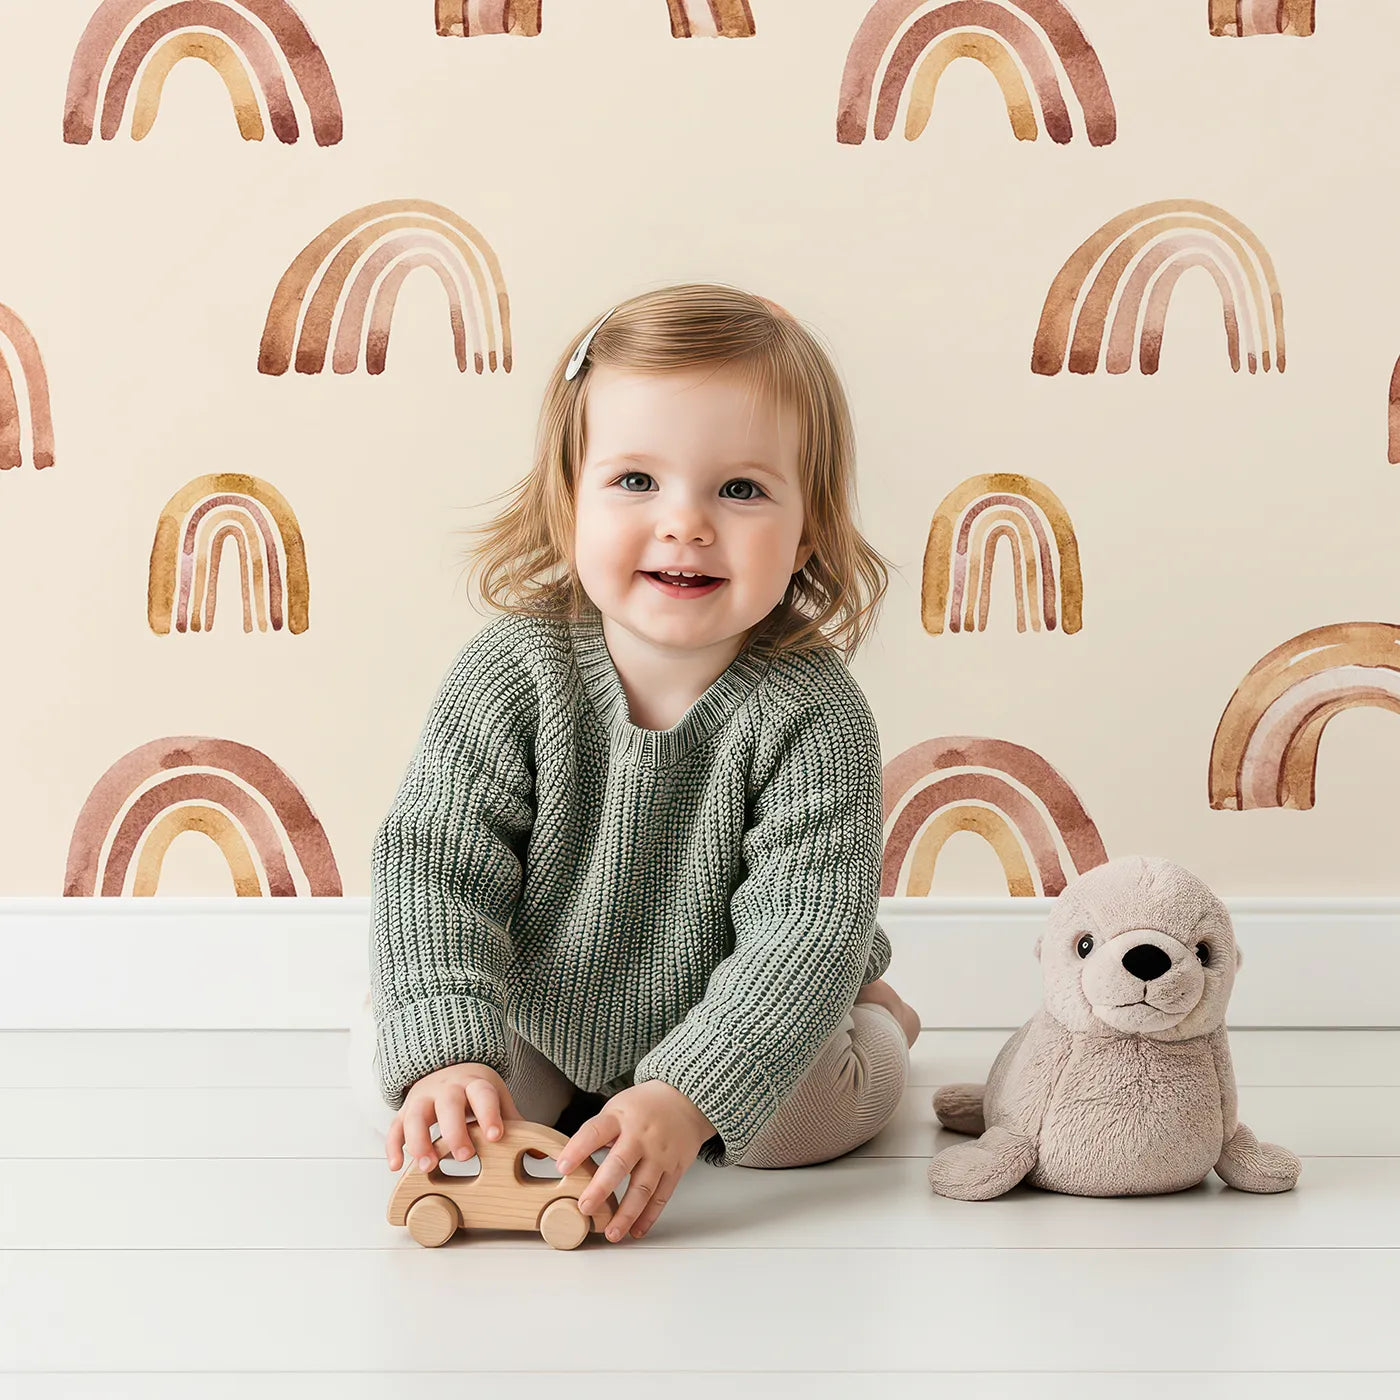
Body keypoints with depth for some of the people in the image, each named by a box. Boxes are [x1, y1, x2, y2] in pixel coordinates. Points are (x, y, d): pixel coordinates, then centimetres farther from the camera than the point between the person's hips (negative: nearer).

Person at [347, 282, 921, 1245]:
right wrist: (446, 1051, -39)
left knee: (819, 1108, -22)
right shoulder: (513, 671, -21)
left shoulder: (813, 714, -25)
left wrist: (687, 1098, -43)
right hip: (531, 1028, 1)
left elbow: (807, 928, -30)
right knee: (387, 1070, -15)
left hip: (728, 1031, -1)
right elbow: (434, 864, -23)